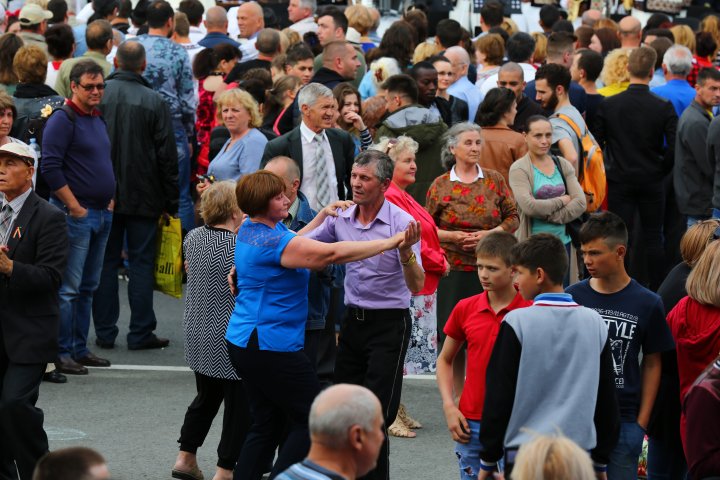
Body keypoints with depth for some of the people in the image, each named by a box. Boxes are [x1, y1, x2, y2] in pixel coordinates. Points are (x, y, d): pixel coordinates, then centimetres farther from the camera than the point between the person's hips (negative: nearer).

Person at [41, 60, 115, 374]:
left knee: (88, 286, 12)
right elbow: (50, 168, -18)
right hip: (75, 215, -9)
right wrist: (75, 207, -17)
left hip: (102, 215, 9)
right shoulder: (63, 120, -11)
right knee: (69, 287, -7)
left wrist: (110, 200, 12)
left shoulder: (98, 119, 15)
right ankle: (62, 353, -3)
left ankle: (79, 348, 19)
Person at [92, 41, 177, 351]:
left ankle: (105, 332, 10)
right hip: (143, 197, -2)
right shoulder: (154, 102, -8)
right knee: (141, 262, 4)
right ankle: (140, 333, 4)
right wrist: (170, 203, 2)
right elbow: (168, 156, -5)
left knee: (105, 263, 8)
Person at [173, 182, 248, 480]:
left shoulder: (193, 239, 0)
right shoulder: (240, 248, -20)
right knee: (239, 404, 5)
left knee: (206, 397, 23)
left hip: (198, 337, 7)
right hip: (231, 340, -7)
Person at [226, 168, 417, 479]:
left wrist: (322, 217, 18)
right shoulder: (272, 241, -21)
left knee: (266, 424, 14)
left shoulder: (249, 229, 8)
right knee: (311, 421, 0)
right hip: (270, 345, -10)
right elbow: (333, 253, -26)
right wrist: (390, 243, -23)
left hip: (244, 343, 10)